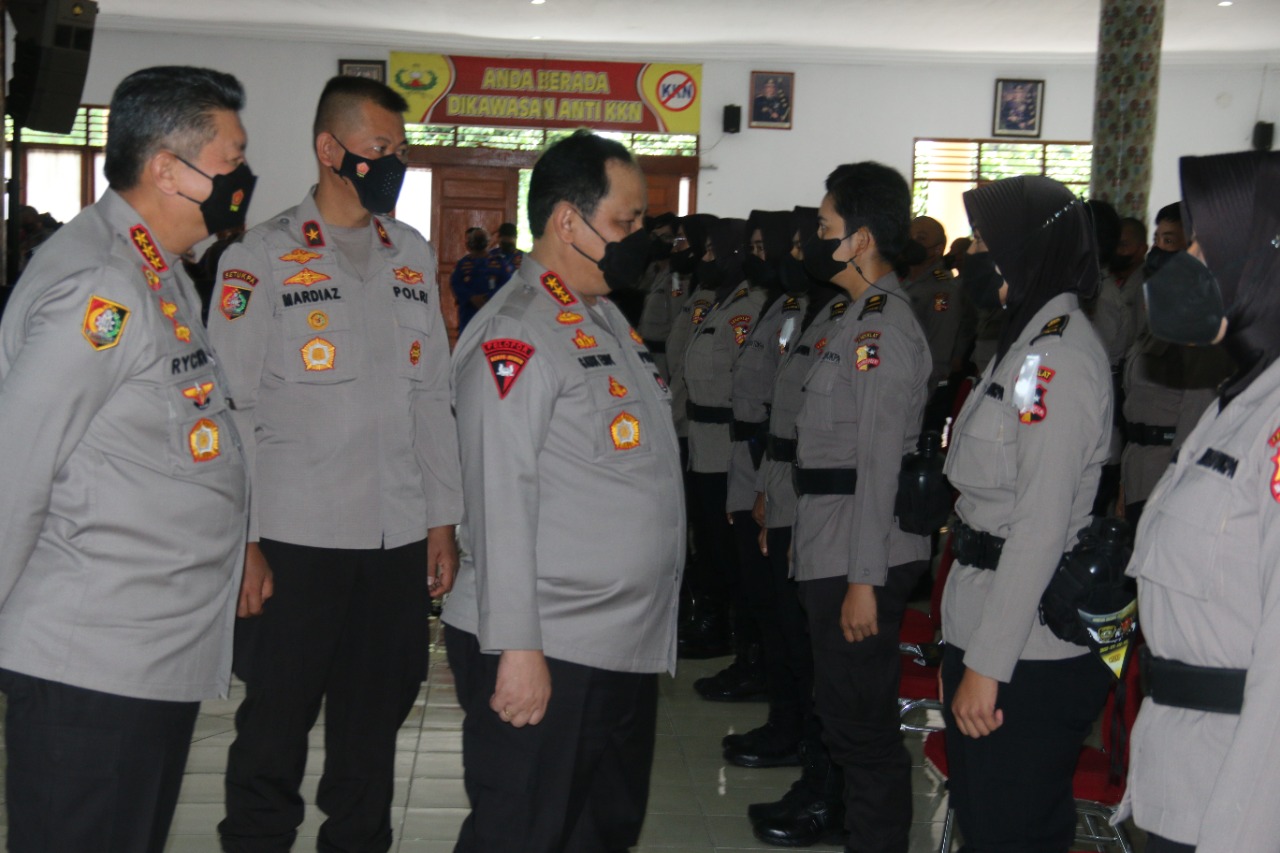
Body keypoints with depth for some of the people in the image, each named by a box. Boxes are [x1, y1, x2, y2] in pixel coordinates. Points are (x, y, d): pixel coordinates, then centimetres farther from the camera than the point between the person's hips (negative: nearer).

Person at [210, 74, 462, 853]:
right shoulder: (261, 260, -2)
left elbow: (433, 397, 12)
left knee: (373, 726, 14)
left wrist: (443, 522, 9)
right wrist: (244, 543, -10)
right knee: (274, 730, 6)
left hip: (399, 540, 4)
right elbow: (233, 410, -5)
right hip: (297, 541, -4)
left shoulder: (415, 257, 11)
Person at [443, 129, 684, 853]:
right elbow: (500, 501, -20)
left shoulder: (608, 319, 15)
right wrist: (516, 649, -21)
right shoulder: (515, 336, -15)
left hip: (628, 646, 9)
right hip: (545, 655, -9)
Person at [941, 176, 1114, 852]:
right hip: (981, 621, 10)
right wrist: (972, 652, 15)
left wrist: (988, 664, -20)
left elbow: (1041, 526, -22)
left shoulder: (1059, 357, -18)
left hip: (1029, 655, -10)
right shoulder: (1027, 341, 13)